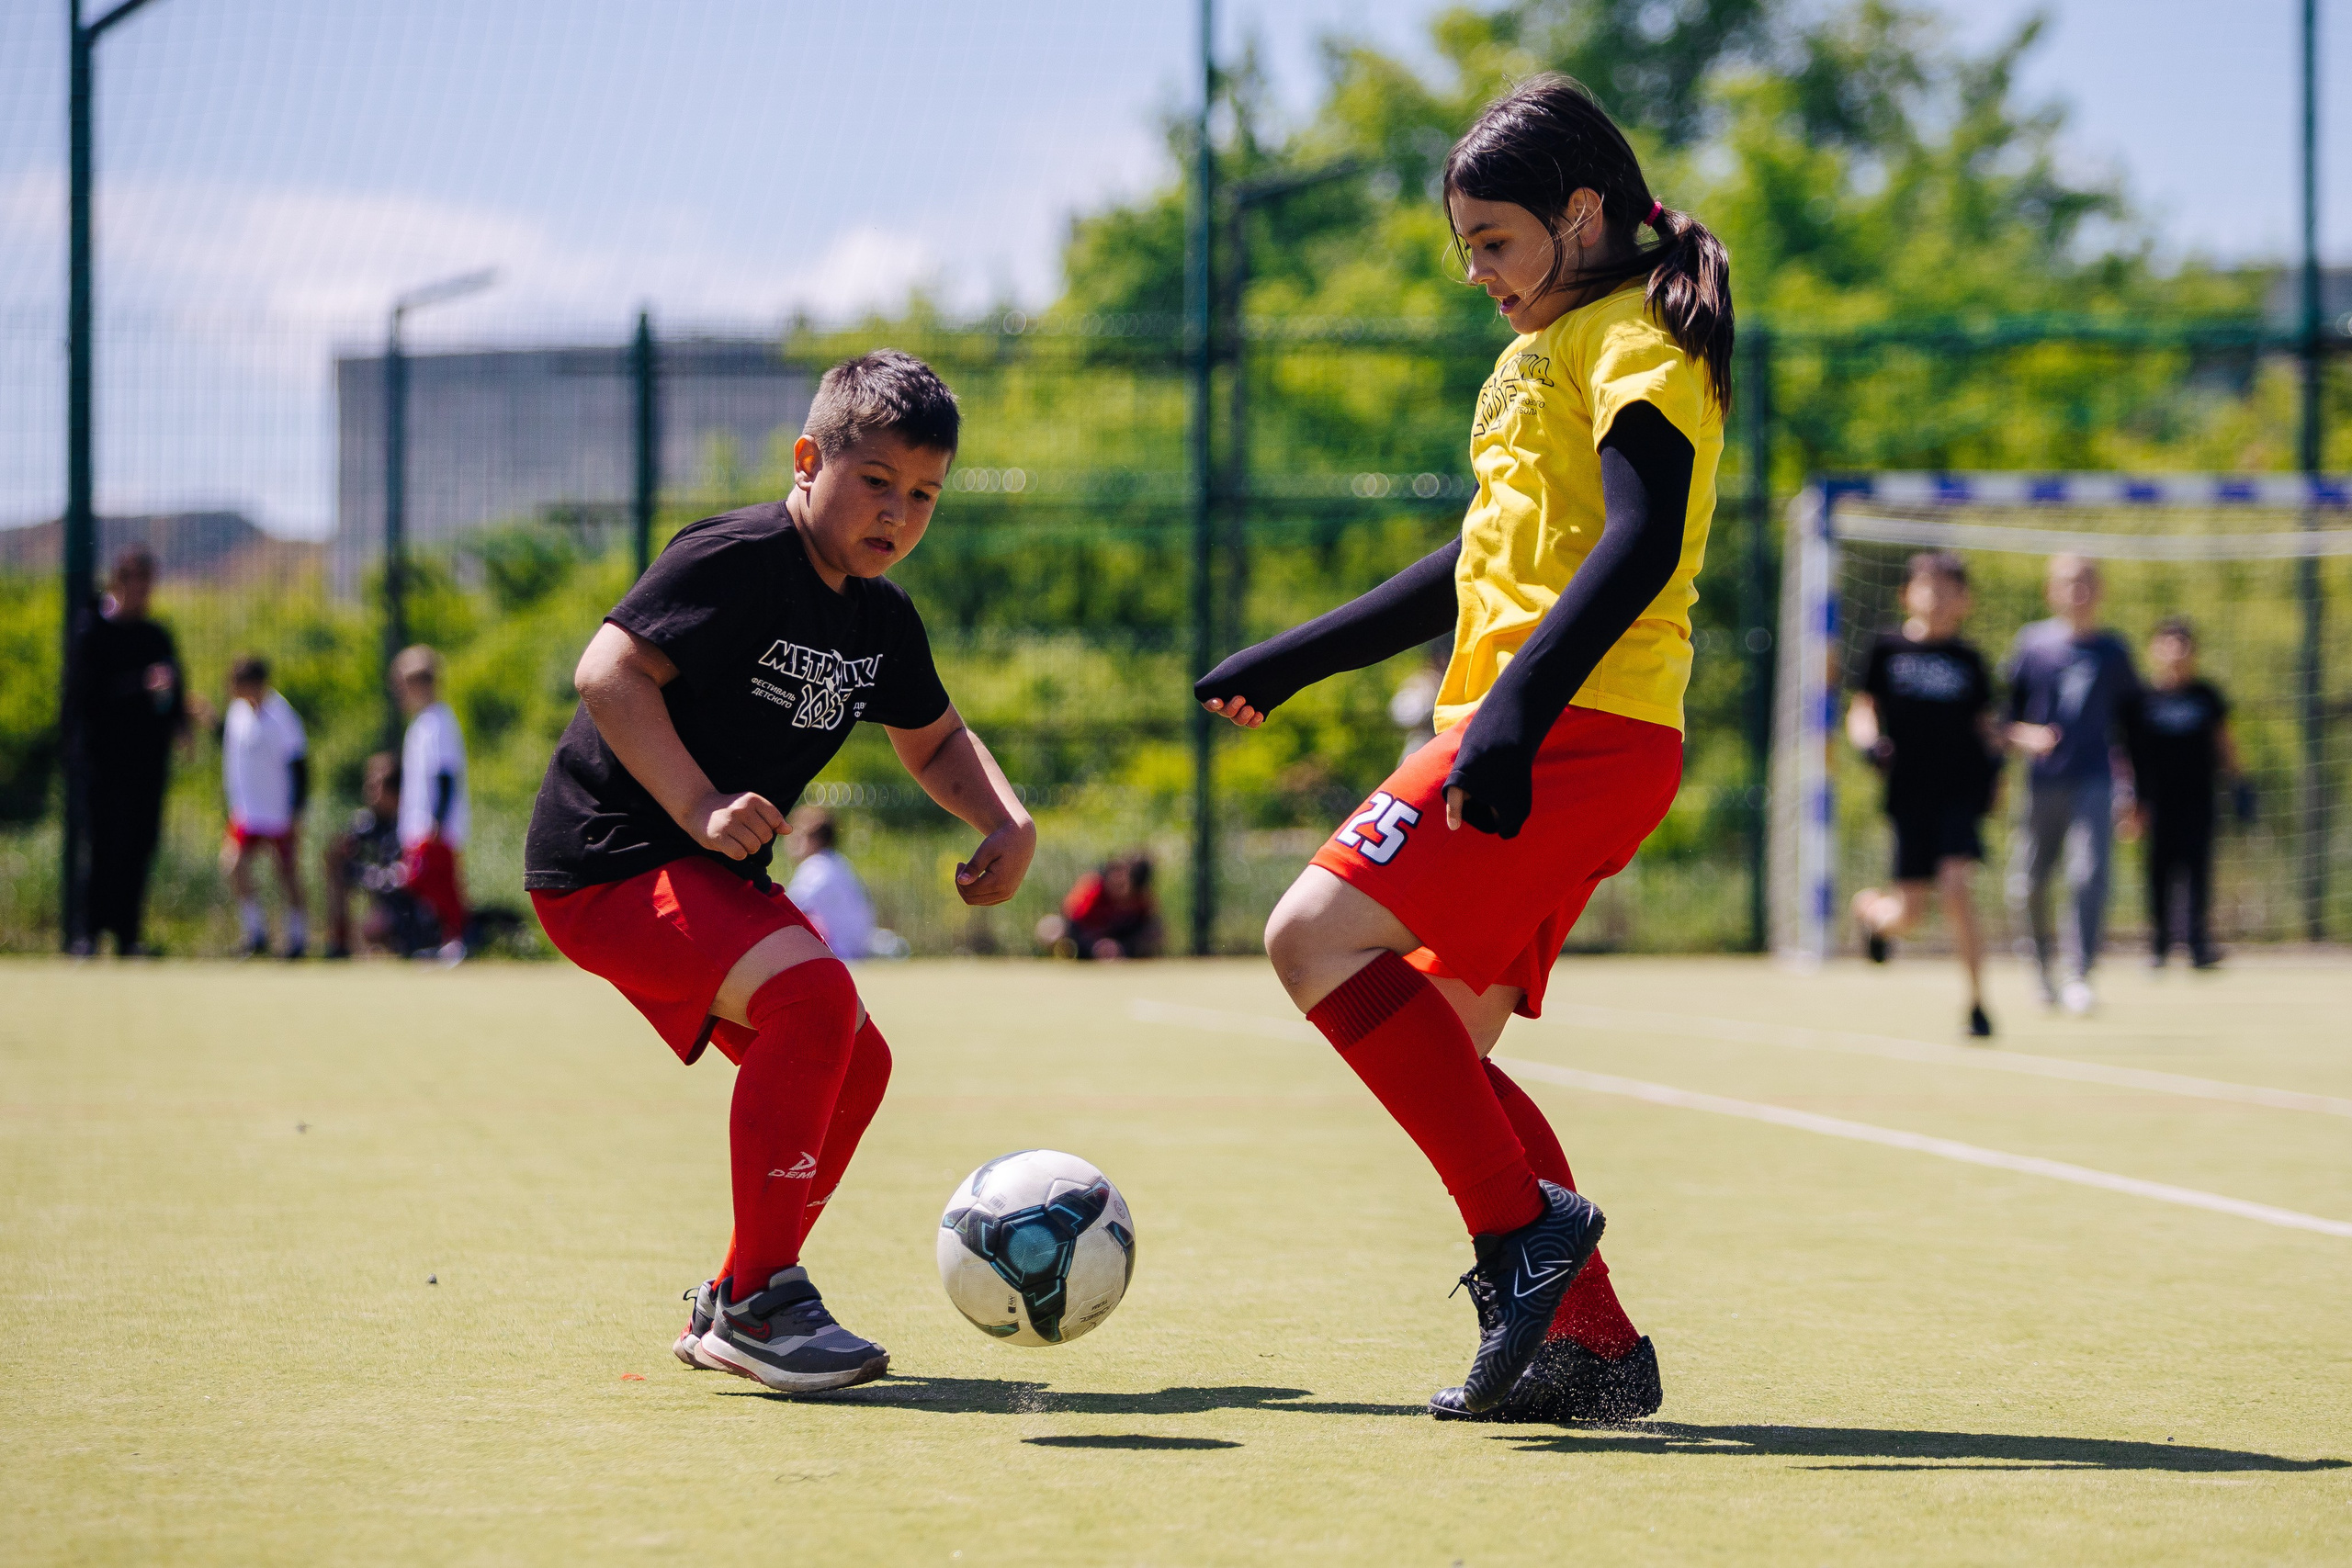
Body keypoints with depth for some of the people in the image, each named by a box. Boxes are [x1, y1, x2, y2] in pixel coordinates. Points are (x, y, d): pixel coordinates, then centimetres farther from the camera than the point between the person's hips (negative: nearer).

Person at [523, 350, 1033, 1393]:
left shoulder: (882, 620, 10)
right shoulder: (738, 560, -17)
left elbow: (932, 740, 26)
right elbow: (608, 672, -25)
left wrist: (1008, 823, 6)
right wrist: (701, 808, -33)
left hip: (714, 874, 10)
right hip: (607, 864, -10)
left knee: (853, 1065, 11)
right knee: (813, 993, -28)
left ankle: (728, 1309, 22)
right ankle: (758, 1301, -21)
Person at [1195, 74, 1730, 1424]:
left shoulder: (1637, 338, -5)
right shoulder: (1556, 350, 26)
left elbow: (1641, 544, -21)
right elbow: (1485, 566, 34)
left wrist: (1515, 712, -32)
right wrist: (1290, 661, 35)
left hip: (1576, 731, -10)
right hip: (1538, 742, 10)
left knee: (1317, 936, -19)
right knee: (1440, 1054, 6)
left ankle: (1525, 1222, -19)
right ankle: (1593, 1345, 6)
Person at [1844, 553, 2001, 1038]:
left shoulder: (1968, 660, 8)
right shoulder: (1888, 650, 3)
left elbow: (1983, 722, 16)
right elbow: (1862, 710, 6)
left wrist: (1993, 754, -4)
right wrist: (1869, 741, -15)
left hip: (1961, 788, 0)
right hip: (1909, 793, 0)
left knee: (1955, 883, -20)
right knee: (1909, 914, -1)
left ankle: (1976, 1003, -12)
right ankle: (1869, 908, 38)